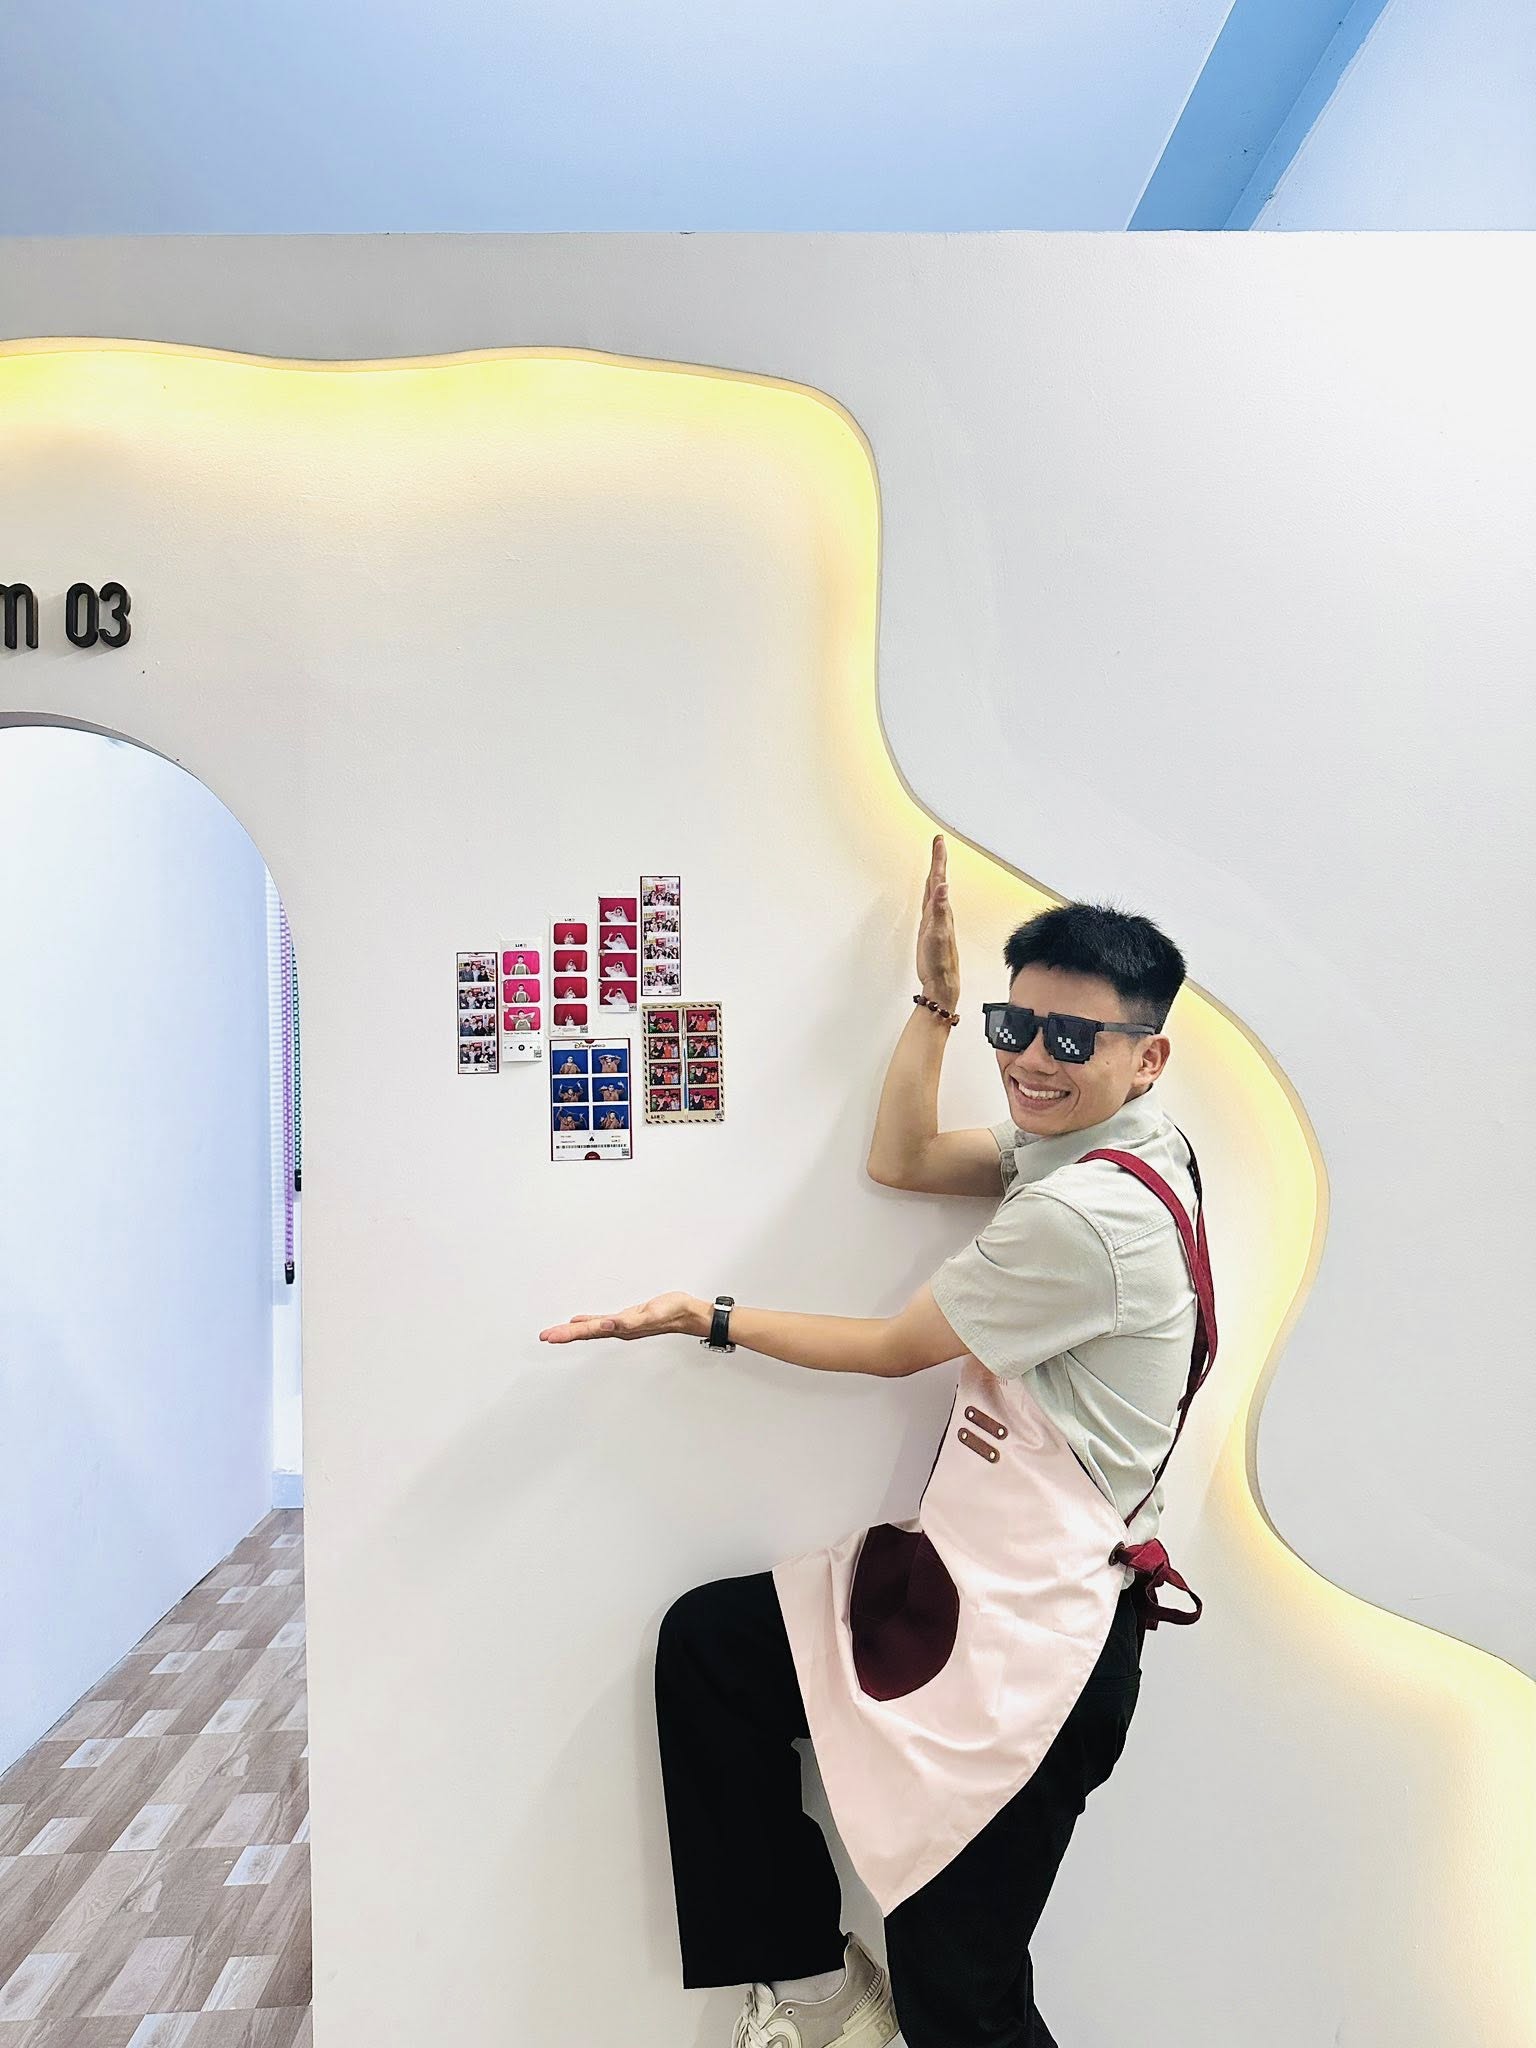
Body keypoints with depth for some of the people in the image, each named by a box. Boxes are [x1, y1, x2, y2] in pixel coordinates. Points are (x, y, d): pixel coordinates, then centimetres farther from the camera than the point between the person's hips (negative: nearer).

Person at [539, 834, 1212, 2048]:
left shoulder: (1090, 1213, -24)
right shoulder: (1100, 1142, 5)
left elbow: (892, 1348, -14)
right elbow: (901, 1160, 9)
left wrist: (709, 1319, -5)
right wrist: (938, 993, 3)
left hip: (1033, 1630, -10)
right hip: (988, 1567, 10)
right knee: (706, 1642, 13)